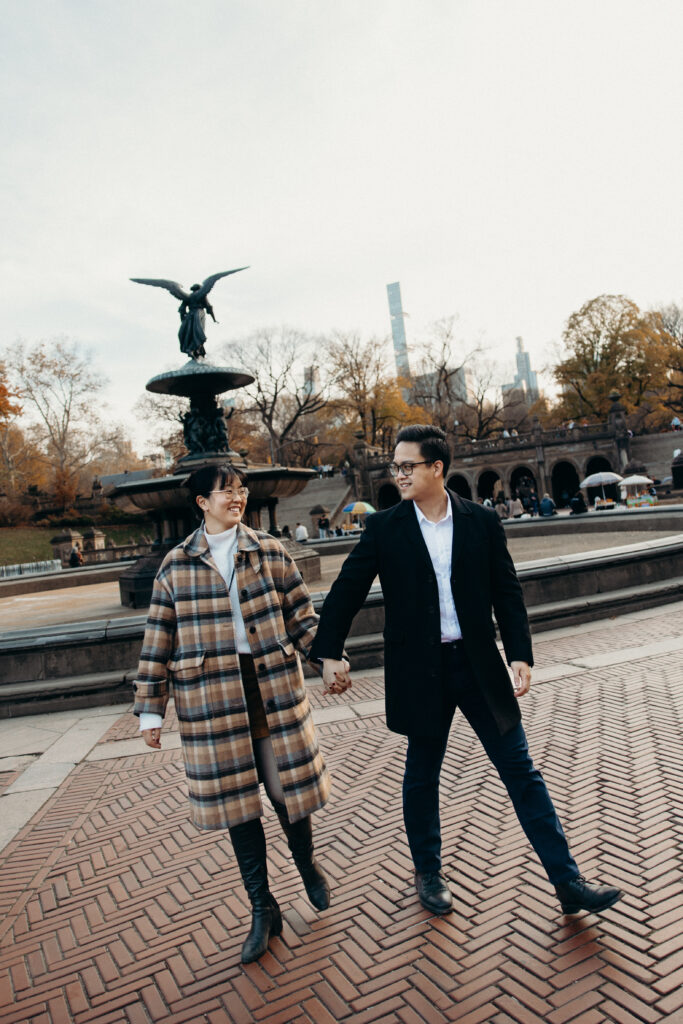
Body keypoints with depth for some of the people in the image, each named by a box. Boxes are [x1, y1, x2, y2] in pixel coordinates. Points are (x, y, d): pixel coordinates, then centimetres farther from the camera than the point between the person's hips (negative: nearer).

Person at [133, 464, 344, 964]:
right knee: (236, 800, 8)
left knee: (288, 786, 10)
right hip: (212, 701, 0)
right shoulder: (176, 565, 1)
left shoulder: (271, 551, 2)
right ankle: (263, 908, 27)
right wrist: (151, 709, 4)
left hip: (275, 686, 0)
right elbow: (159, 642, 4)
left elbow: (303, 615, 5)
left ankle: (308, 865, 42)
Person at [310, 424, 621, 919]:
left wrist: (520, 655, -6)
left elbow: (508, 592, 2)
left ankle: (569, 881, 22)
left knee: (521, 770, 8)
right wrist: (330, 654, -5)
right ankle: (428, 874, 37)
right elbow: (347, 591, -1)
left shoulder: (483, 521, -1)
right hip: (419, 670, 0)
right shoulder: (384, 527, -3)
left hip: (479, 664, 1)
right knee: (422, 774, 14)